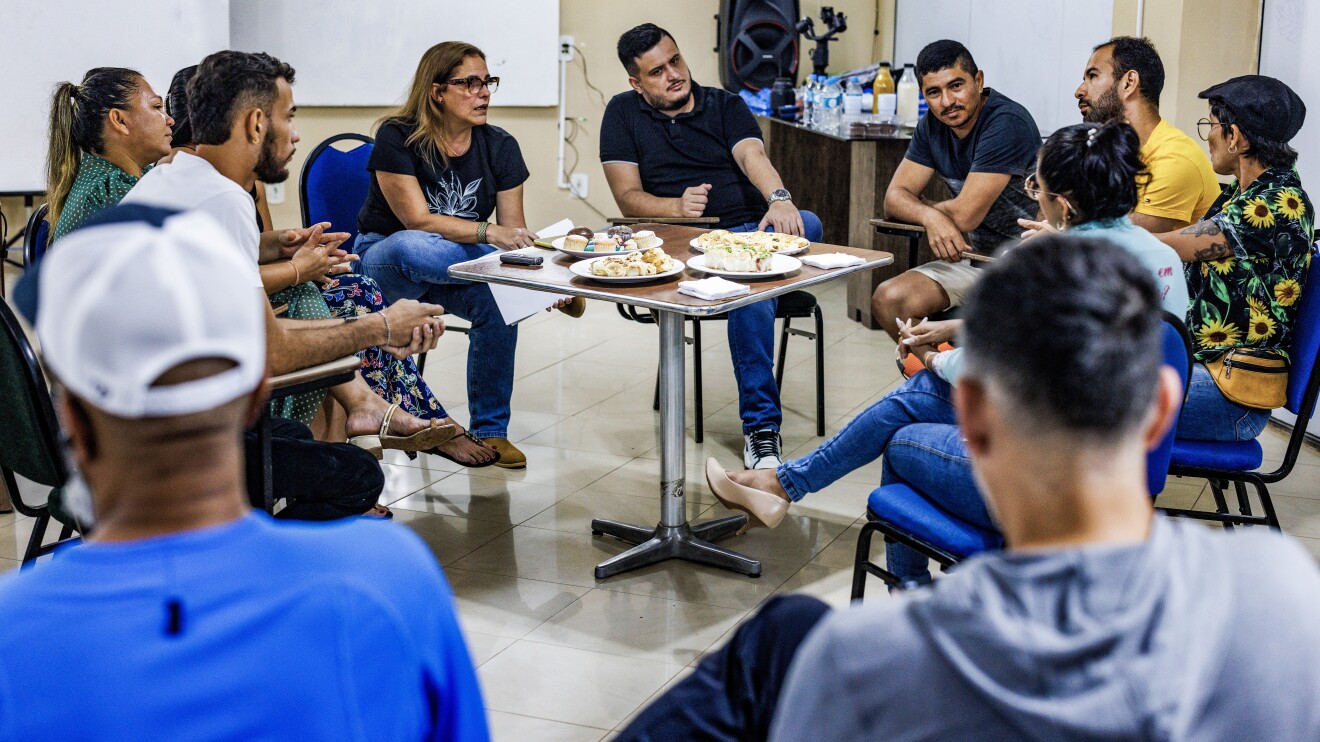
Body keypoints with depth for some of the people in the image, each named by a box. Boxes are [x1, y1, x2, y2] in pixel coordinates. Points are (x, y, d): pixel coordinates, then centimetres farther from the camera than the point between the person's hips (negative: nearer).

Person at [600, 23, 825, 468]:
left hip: (748, 231, 3)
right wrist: (677, 206, -20)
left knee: (807, 225, -32)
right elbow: (627, 197, 2)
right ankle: (761, 424, -30)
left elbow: (752, 156, -10)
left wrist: (780, 199, -33)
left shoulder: (726, 105, 12)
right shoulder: (623, 114, 10)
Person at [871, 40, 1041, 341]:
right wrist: (931, 216, -21)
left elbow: (965, 215, -22)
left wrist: (916, 207, -2)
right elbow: (894, 198, 2)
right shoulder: (933, 125, 4)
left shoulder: (1006, 124, -20)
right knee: (887, 300, -10)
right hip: (974, 256, 7)